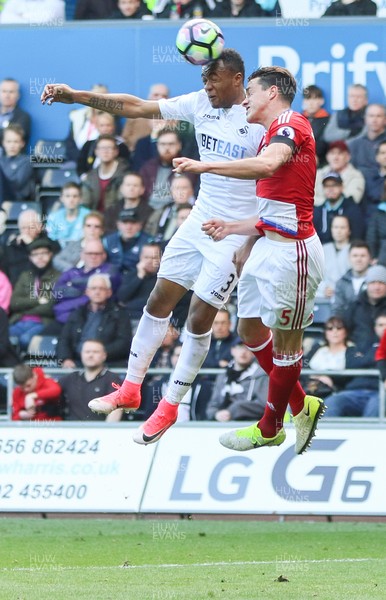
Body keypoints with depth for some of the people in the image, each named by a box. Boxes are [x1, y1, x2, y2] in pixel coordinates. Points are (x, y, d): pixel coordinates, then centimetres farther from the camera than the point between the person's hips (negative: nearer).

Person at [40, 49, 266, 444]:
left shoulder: (259, 119, -19)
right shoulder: (199, 104, -2)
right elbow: (137, 107, -1)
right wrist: (77, 96, -8)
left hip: (235, 234, -6)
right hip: (199, 220, 6)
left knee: (199, 320, -2)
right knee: (158, 302, 9)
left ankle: (170, 407, 12)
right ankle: (130, 389, 22)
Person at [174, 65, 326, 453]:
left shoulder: (291, 123, -11)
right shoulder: (270, 139, 18)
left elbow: (268, 165, -34)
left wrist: (205, 166, -32)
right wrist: (230, 228, 12)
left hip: (292, 250, -10)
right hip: (268, 247, 10)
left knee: (285, 340, 3)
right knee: (250, 329, 16)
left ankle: (270, 428, 13)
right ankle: (301, 405, 29)